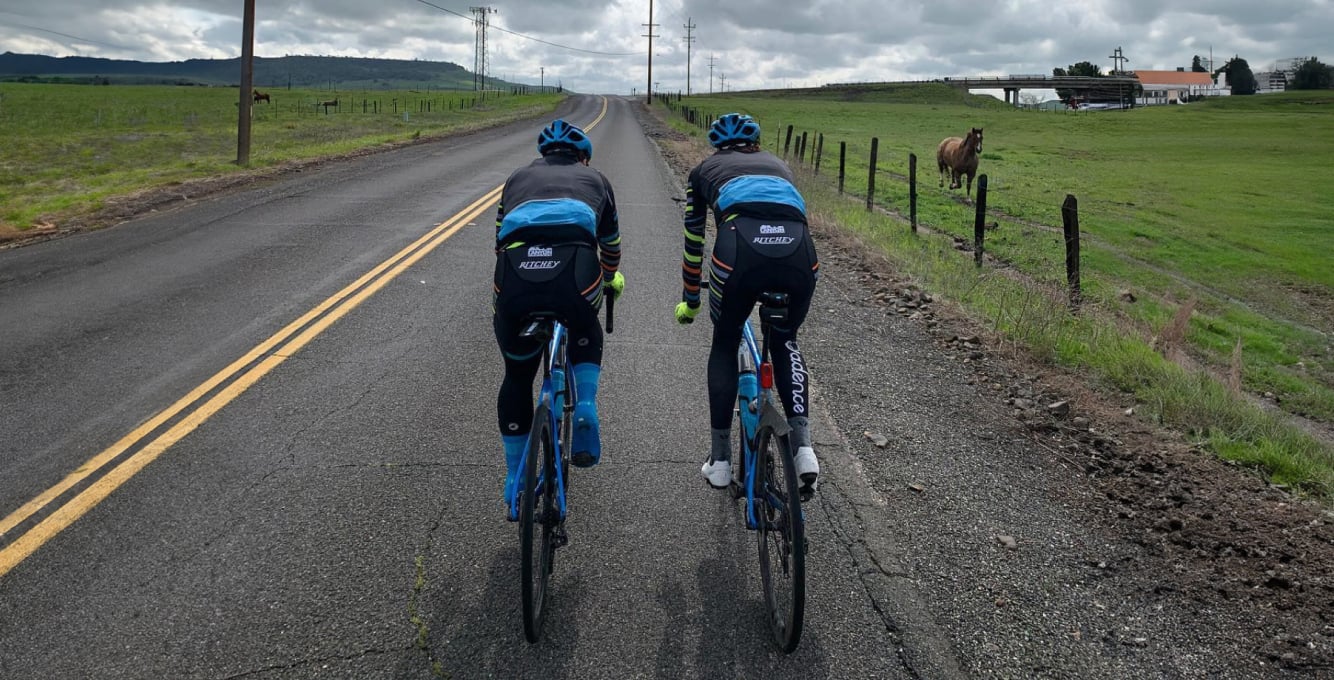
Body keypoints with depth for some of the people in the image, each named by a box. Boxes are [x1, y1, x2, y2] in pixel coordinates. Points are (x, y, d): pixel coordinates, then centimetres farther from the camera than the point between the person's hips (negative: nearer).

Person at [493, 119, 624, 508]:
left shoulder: (519, 177, 35)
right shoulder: (594, 179, 32)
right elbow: (610, 244, 45)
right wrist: (612, 279, 66)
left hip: (513, 278, 1)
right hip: (574, 271, -1)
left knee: (517, 375, 24)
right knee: (585, 333, 35)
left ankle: (514, 478, 29)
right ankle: (586, 407, 11)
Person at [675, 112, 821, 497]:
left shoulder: (704, 171, 32)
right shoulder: (778, 165, 38)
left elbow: (694, 244, 37)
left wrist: (689, 303, 50)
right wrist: (780, 284, 61)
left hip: (740, 246, -2)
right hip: (799, 251, 2)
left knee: (724, 345, 24)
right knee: (785, 341, 29)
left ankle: (720, 461, 27)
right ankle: (803, 446, 14)